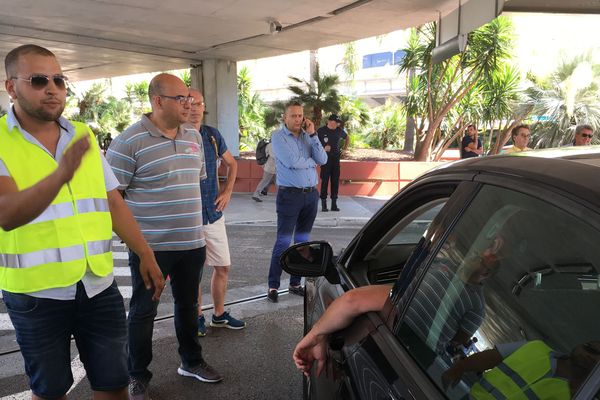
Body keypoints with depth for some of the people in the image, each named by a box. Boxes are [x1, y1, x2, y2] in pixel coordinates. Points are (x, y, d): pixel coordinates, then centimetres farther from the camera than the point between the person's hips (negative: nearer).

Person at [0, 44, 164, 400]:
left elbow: (113, 202, 9)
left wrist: (146, 256, 7)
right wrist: (61, 174, -40)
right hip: (36, 293, -3)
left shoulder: (83, 136, 5)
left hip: (98, 285, 3)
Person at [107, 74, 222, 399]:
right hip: (150, 246, -5)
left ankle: (191, 361, 39)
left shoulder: (194, 136, 8)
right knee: (143, 311, 9)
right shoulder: (128, 141, -12)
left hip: (192, 243, 6)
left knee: (188, 304, 19)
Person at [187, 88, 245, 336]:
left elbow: (231, 163, 19)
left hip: (214, 214, 4)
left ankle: (219, 315, 30)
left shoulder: (213, 135, 4)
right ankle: (197, 317, 28)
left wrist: (227, 191, 6)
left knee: (223, 267, 11)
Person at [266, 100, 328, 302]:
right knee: (283, 242, -4)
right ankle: (273, 286, 5)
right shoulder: (279, 136, -6)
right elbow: (292, 162, -20)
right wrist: (311, 161, -3)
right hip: (289, 195, -6)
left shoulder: (308, 135, 10)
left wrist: (313, 135, -7)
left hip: (311, 194, 6)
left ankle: (295, 283, 22)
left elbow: (323, 160, -2)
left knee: (303, 241, 11)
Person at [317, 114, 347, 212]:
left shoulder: (339, 130, 7)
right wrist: (323, 149, -16)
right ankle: (323, 204, 3)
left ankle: (334, 204, 12)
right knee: (325, 181, -3)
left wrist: (345, 148, 16)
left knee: (335, 181, 5)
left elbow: (346, 137, 26)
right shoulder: (321, 131, -6)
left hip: (336, 158, 4)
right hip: (325, 158, -4)